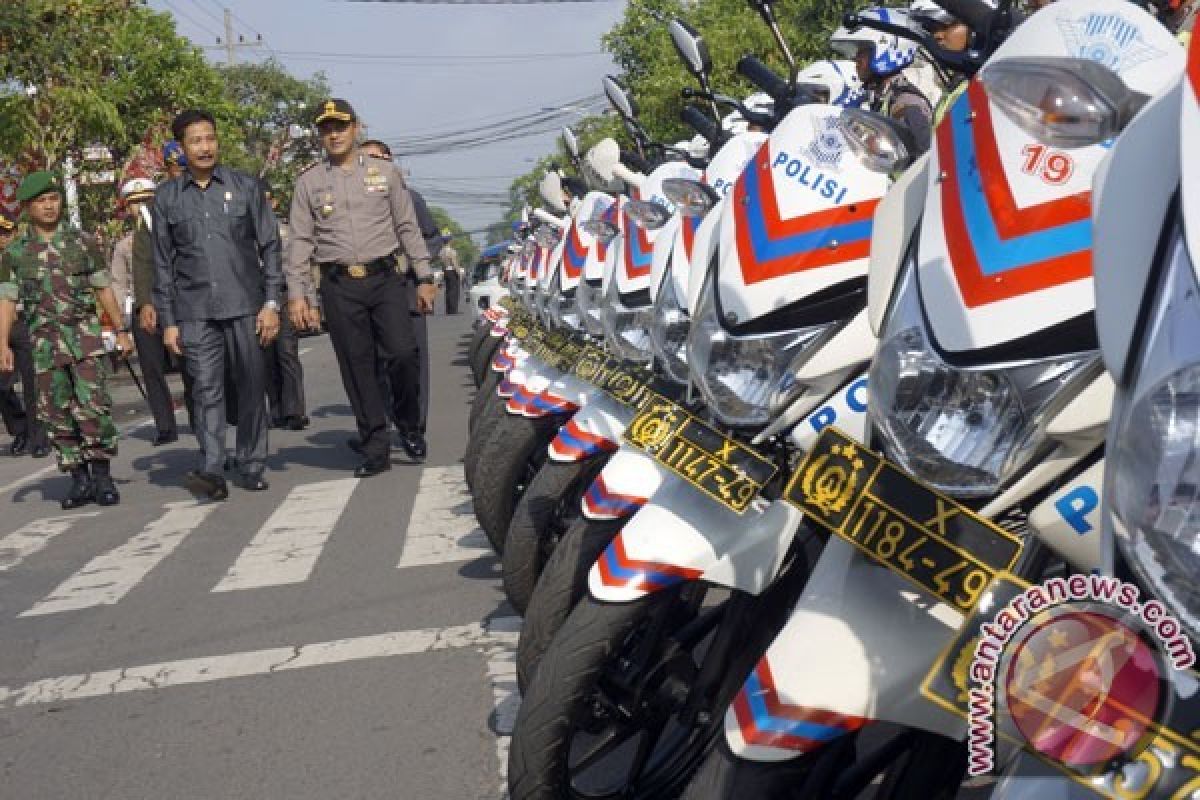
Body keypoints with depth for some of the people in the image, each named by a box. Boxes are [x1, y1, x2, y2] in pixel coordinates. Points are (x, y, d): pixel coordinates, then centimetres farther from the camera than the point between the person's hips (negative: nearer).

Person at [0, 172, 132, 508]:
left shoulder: (82, 241, 6)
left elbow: (103, 289, 10)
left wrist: (121, 330, 7)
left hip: (86, 338, -2)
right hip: (45, 343, 2)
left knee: (93, 407, -11)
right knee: (57, 414, 3)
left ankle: (101, 476, -1)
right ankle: (79, 480, 12)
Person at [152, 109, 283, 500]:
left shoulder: (246, 186, 6)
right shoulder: (167, 197, 8)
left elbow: (270, 247, 5)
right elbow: (163, 263, 10)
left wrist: (271, 302, -3)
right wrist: (167, 321, 5)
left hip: (245, 305, 0)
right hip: (195, 310, 0)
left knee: (252, 387, 4)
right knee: (206, 390, -6)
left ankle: (251, 468, 13)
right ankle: (212, 470, -9)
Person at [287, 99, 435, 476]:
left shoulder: (385, 172, 8)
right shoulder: (309, 181, 8)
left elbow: (407, 227, 8)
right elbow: (300, 240, 7)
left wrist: (424, 277, 3)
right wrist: (295, 293, 0)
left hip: (384, 279, 0)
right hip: (339, 286, 1)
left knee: (403, 353, -13)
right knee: (357, 368, 1)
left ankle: (409, 425, 12)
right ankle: (376, 448, 8)